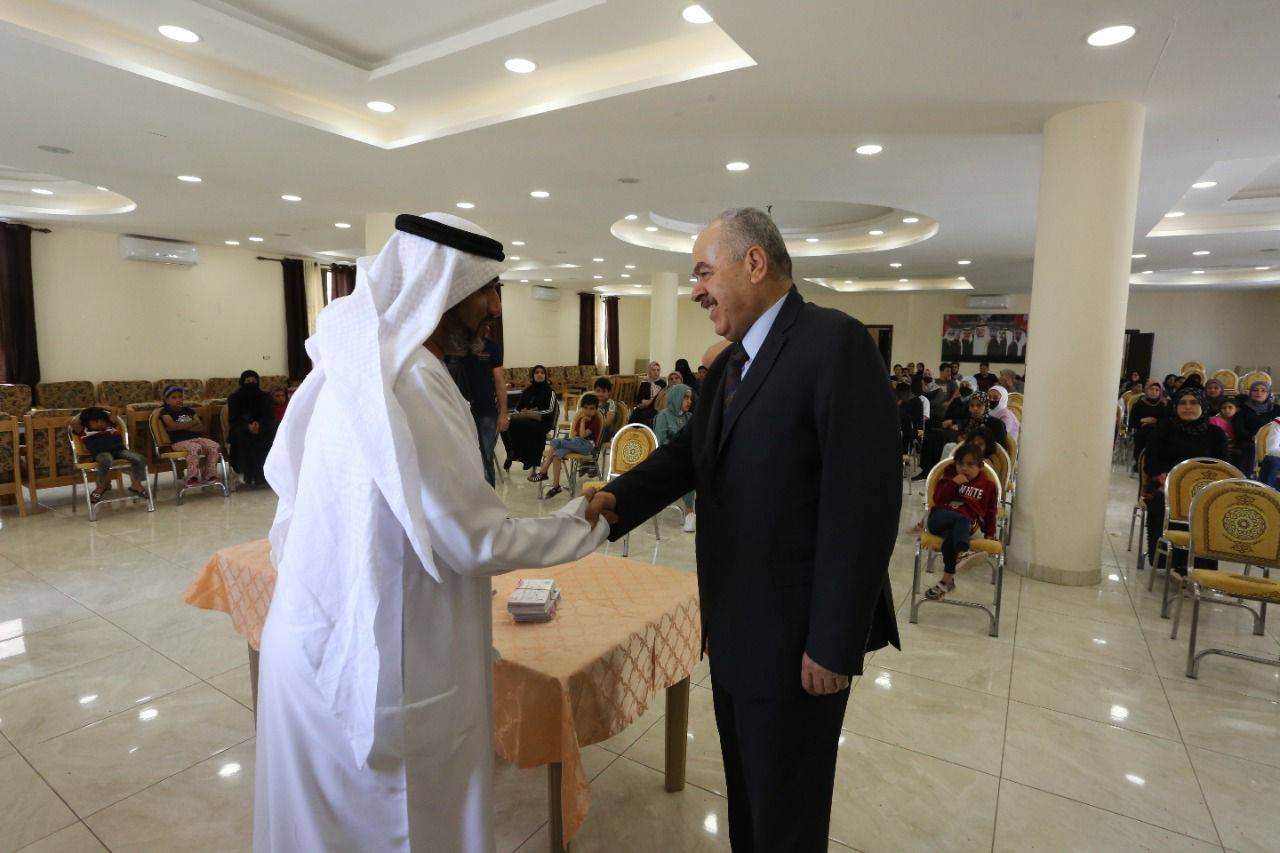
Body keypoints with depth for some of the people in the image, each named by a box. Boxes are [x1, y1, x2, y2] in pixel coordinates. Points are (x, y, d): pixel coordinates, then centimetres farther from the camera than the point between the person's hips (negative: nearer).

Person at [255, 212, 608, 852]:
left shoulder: (362, 363, 4)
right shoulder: (407, 379, -26)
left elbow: (286, 473, 14)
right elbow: (476, 542, -24)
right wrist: (582, 526, -9)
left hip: (327, 641, 9)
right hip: (373, 662, -9)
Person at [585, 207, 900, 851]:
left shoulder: (834, 342, -18)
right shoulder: (729, 362, 9)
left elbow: (864, 502, -23)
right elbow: (692, 449, 6)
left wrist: (833, 644, -21)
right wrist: (618, 498, -12)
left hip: (796, 638, -7)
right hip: (733, 628, 8)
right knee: (745, 790, 26)